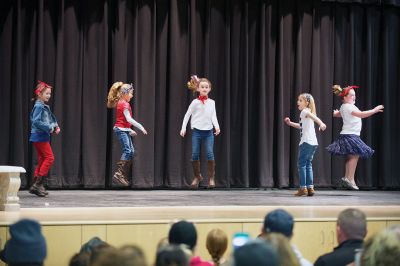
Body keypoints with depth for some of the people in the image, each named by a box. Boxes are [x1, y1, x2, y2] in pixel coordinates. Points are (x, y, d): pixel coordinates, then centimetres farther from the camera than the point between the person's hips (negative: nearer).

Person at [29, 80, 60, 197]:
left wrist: (56, 126, 4)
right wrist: (49, 128, -19)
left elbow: (51, 119, 22)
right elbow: (36, 121, -23)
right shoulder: (38, 106, -14)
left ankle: (35, 185, 13)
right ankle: (38, 183, -9)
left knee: (42, 160, 10)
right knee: (49, 157, -10)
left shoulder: (45, 106, 14)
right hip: (39, 136, -9)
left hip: (43, 137, 9)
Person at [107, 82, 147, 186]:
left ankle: (124, 176, 5)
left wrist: (130, 130, 22)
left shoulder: (121, 103, 18)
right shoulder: (124, 104, -12)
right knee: (127, 150, -18)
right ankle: (119, 174, -24)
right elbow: (129, 119, -20)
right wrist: (140, 127, -18)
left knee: (131, 151, 7)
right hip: (121, 130, -10)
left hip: (124, 130, 10)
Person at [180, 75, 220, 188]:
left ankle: (211, 177, 0)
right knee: (195, 154, -3)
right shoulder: (195, 102, 0)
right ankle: (197, 176, 16)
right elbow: (187, 115, 5)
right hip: (197, 130, -1)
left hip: (208, 131, 1)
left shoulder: (212, 102, 7)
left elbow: (213, 116, 5)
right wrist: (183, 128, 0)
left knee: (210, 154, -10)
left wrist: (217, 126, -11)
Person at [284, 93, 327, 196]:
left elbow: (314, 117, -28)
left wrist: (321, 124, -46)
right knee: (308, 164, 13)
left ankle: (303, 188, -6)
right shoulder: (307, 112, 21)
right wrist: (290, 123, 33)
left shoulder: (305, 111, -6)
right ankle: (310, 188, 11)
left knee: (301, 164, -4)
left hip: (306, 142, -9)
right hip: (313, 142, 9)